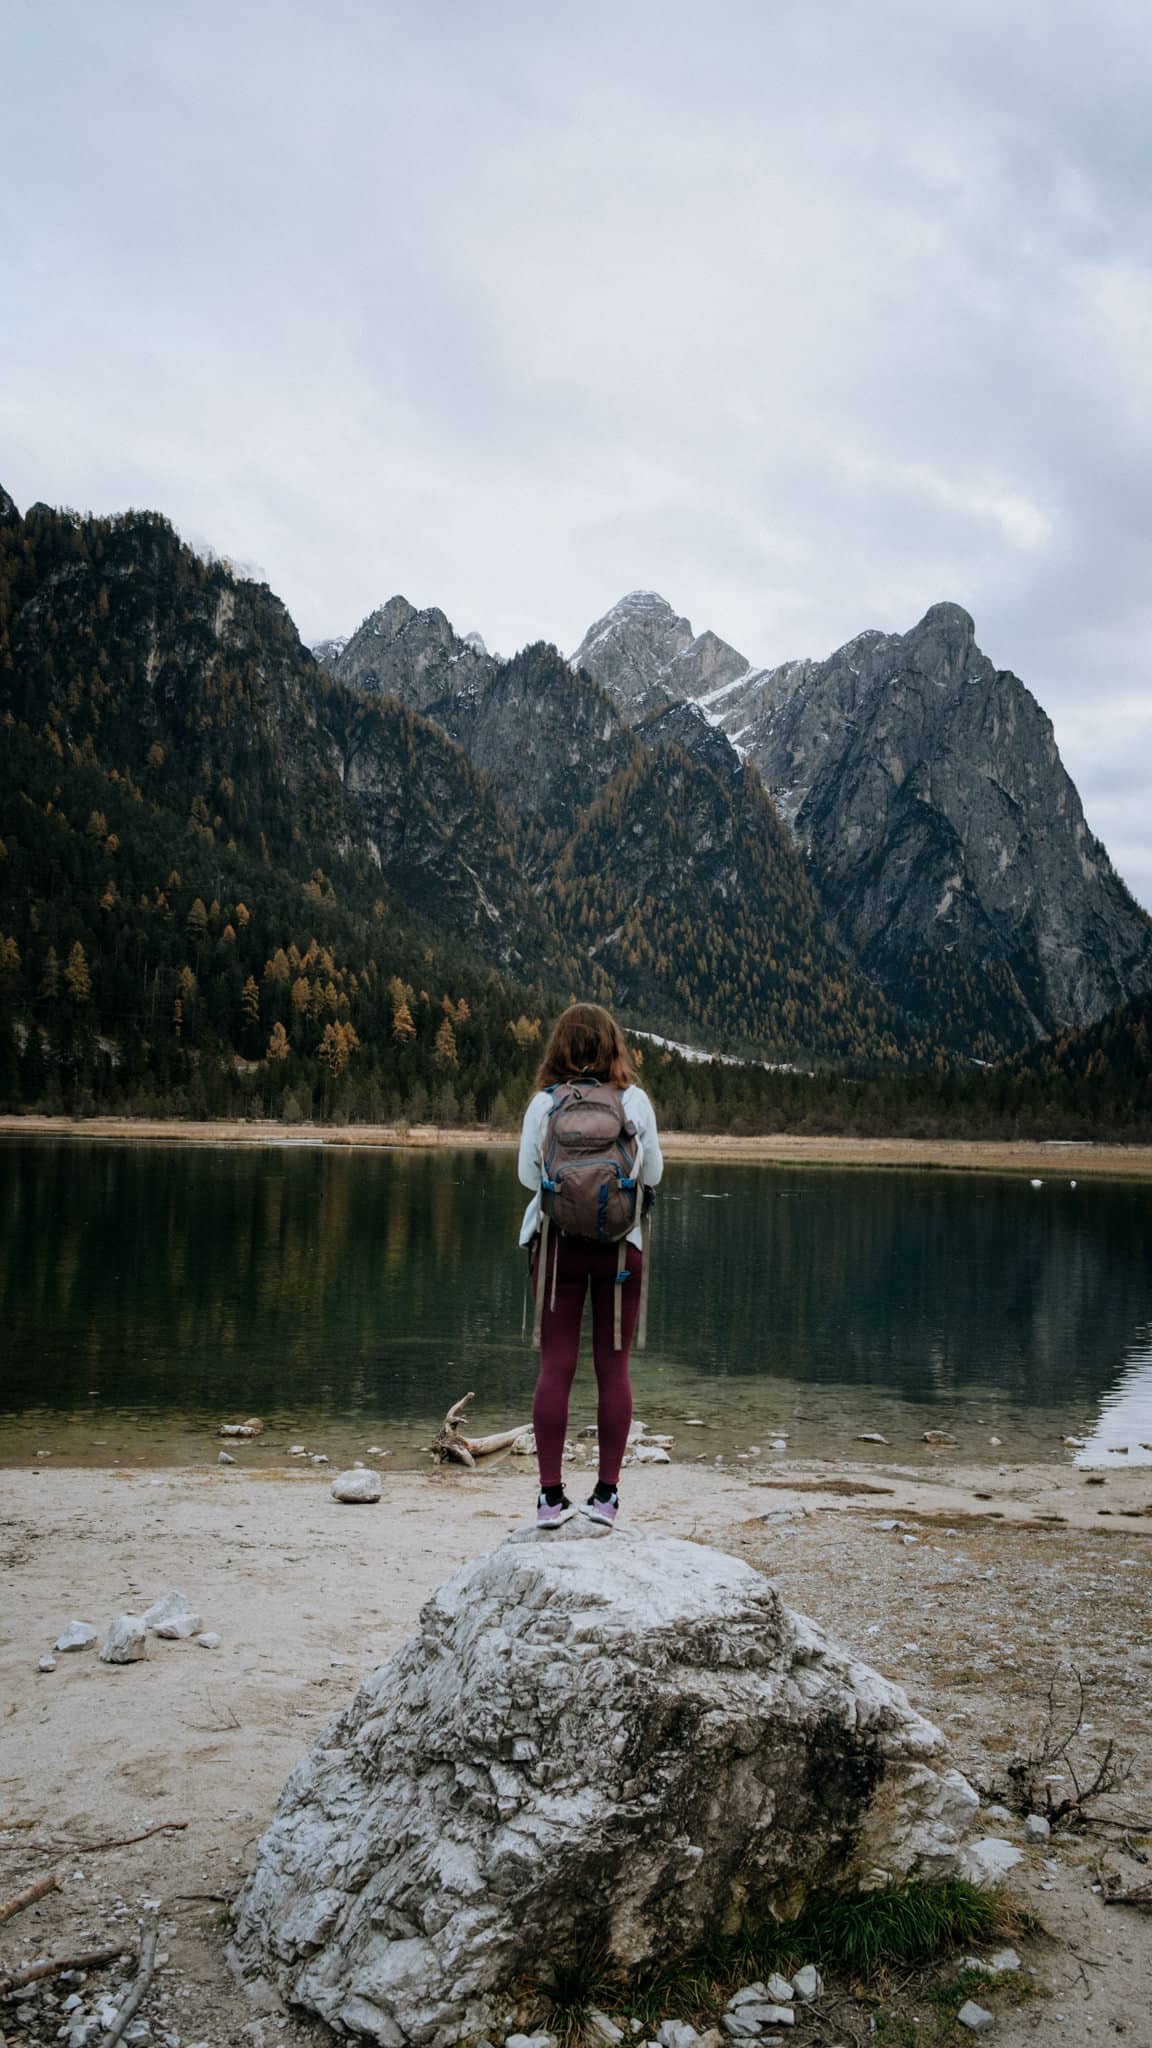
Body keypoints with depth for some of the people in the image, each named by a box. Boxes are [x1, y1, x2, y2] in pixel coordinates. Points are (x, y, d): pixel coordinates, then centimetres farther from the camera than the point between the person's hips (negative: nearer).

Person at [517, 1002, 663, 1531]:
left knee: (556, 1366, 3)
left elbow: (528, 1175, 0)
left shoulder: (544, 1102, -5)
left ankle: (551, 1496, 4)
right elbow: (652, 1174, 5)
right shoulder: (635, 1101, -3)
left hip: (558, 1242, 0)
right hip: (620, 1244, 0)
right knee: (613, 1367, 7)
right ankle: (607, 1493, 11)